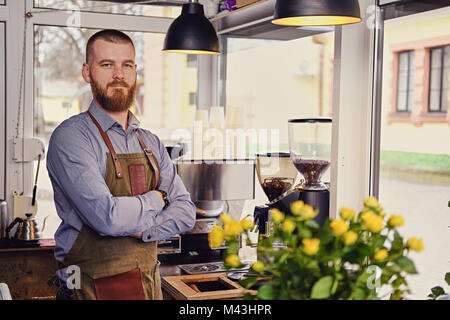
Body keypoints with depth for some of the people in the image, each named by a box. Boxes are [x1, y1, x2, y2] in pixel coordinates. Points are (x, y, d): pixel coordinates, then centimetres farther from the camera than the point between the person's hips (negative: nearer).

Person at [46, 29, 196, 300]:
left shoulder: (151, 143, 8)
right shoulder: (70, 137, -14)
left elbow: (186, 212, 5)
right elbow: (107, 217, -25)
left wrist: (141, 229, -13)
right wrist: (157, 199, -8)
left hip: (149, 285, 6)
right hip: (92, 288, -6)